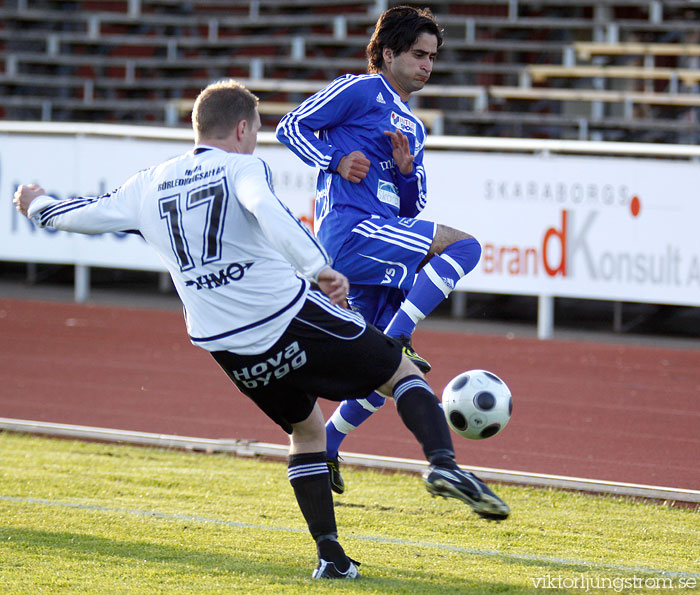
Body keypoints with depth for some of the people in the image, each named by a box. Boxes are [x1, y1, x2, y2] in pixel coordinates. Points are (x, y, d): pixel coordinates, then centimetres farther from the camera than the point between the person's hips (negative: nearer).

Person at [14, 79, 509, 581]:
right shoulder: (242, 168, -3)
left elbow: (87, 215, 26)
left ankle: (331, 556, 14)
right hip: (293, 317, -5)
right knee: (403, 373, 8)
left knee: (305, 429, 25)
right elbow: (268, 212, -26)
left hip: (228, 349, 5)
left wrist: (38, 206, 47)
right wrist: (317, 267, -34)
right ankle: (442, 461, -19)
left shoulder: (150, 185, 13)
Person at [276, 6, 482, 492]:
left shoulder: (413, 129, 27)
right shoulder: (359, 91, 4)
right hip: (349, 230, -9)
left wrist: (406, 169, 5)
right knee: (464, 246, -24)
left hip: (379, 256, 9)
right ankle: (395, 338, -27)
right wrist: (336, 160, -11)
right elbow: (292, 127, 2)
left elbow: (412, 207, 25)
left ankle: (324, 449, 21)